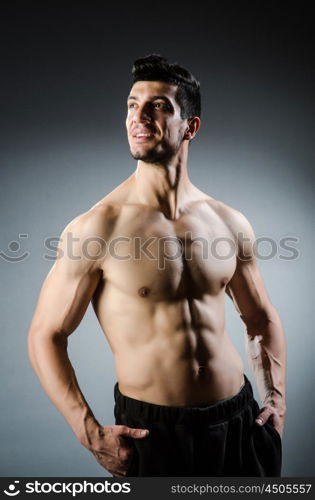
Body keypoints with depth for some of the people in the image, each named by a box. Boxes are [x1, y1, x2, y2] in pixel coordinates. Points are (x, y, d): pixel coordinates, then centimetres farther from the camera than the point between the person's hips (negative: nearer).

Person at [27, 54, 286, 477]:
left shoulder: (230, 223, -2)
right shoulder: (96, 228, -14)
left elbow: (262, 319, 11)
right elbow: (46, 335, -8)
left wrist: (277, 400, 3)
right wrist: (90, 433, -13)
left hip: (239, 419, 4)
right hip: (151, 429, -4)